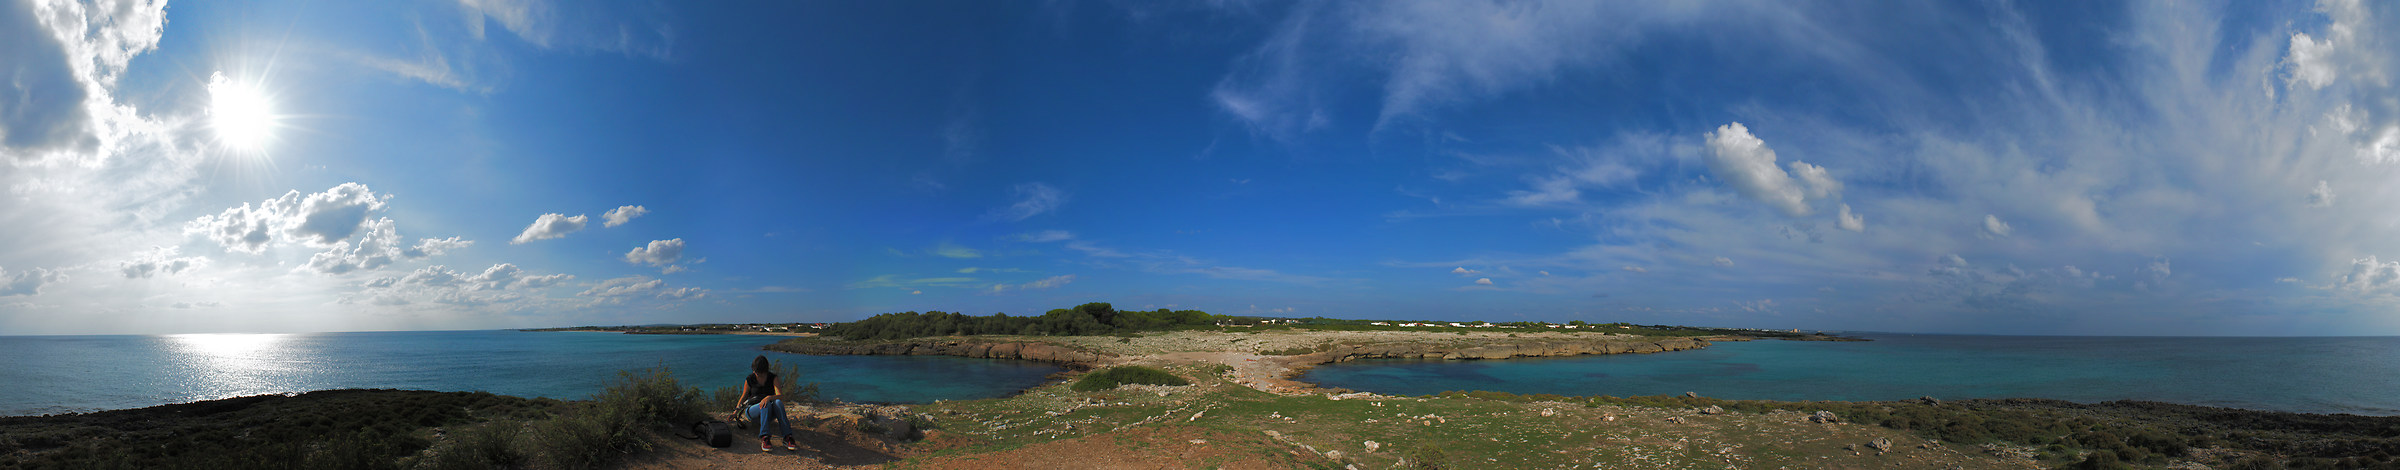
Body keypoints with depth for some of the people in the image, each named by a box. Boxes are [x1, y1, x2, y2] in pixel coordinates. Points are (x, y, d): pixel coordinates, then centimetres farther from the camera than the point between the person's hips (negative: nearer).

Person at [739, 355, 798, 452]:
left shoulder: (773, 378, -4)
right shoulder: (749, 380, -3)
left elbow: (781, 396, -17)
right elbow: (744, 397, 12)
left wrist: (769, 397, -37)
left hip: (768, 414, 1)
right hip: (752, 410, -1)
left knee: (778, 402, -36)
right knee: (766, 405, -37)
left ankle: (787, 438, -46)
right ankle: (765, 438, -49)